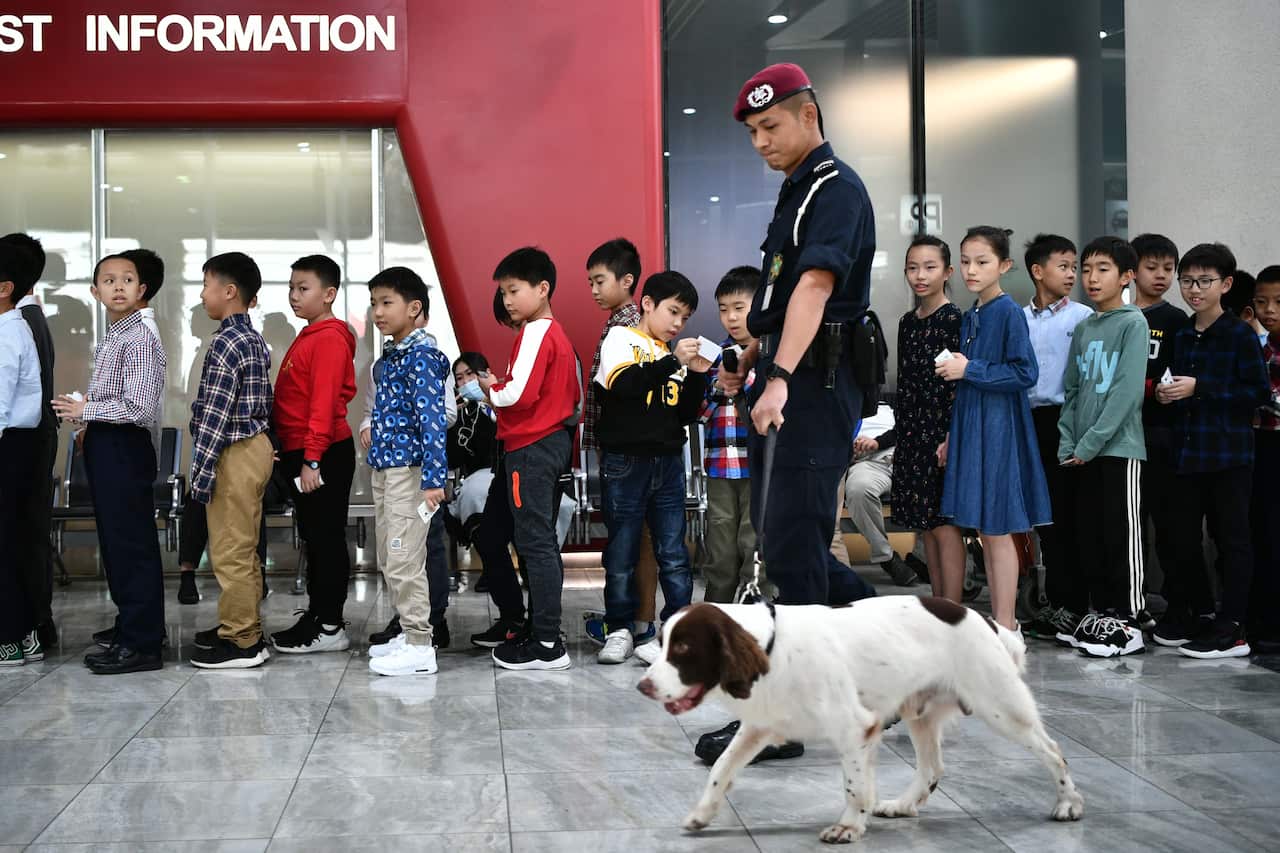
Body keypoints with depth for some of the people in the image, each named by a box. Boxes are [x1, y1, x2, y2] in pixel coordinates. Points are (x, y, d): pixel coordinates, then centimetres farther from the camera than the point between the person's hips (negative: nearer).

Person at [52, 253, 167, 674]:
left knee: (132, 546, -4)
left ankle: (141, 645, 2)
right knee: (115, 544, 15)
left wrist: (85, 410, -12)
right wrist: (87, 425, 9)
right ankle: (131, 629, 26)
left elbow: (138, 408, -21)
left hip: (125, 449, -10)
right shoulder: (109, 340, 15)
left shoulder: (139, 340, -14)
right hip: (106, 449, 10)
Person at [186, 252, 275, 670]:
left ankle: (242, 643, 2)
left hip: (234, 453, -10)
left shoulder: (226, 342, -17)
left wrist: (201, 472, -19)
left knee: (230, 552, -4)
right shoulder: (254, 340, 13)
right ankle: (244, 627, 26)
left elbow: (216, 414, -20)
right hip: (256, 445, 10)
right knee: (243, 549, 17)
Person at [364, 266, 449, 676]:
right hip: (385, 468, 10)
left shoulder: (422, 356, -13)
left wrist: (434, 477, -24)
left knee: (404, 560, -8)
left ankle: (420, 647, -1)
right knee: (389, 558, 15)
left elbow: (432, 419, -20)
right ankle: (409, 633, 25)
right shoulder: (389, 357, 14)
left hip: (408, 469, -10)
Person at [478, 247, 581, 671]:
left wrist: (492, 389, -4)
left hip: (530, 448, -10)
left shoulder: (535, 334, -13)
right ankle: (541, 630, 21)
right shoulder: (559, 335, 16)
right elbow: (575, 397, 20)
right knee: (543, 542, 14)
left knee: (535, 542, -8)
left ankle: (547, 645, -7)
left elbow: (519, 394, -24)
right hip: (555, 441, 10)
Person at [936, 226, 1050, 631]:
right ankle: (999, 621, 18)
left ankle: (1006, 626, 3)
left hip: (998, 431, -8)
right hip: (971, 430, 8)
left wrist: (969, 370, -17)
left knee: (997, 530, -4)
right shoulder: (970, 317, 14)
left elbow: (1025, 373, -17)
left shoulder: (1009, 313, -10)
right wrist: (951, 437, 16)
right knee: (984, 531, 10)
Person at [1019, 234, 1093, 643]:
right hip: (1031, 421, 5)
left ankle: (1073, 605, 4)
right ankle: (1054, 601, 18)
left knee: (1069, 514, -3)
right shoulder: (1019, 319, 11)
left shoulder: (1083, 317, -2)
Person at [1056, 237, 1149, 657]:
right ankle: (1100, 611, 21)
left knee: (1121, 535, -2)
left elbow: (1128, 390, -14)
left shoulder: (1133, 324, -6)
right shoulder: (1082, 329, 14)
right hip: (1081, 453, 6)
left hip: (1119, 448, -6)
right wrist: (1067, 444, 3)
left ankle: (1128, 622, 4)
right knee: (1087, 535, 10)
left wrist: (1091, 442, -16)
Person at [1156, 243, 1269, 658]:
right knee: (1184, 538, 11)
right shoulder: (1182, 336, 12)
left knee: (1231, 539, 0)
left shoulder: (1239, 334, -7)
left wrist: (1200, 388, -18)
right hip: (1187, 452, 6)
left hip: (1229, 453, -6)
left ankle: (1231, 629, 4)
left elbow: (1260, 392, -13)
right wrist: (1168, 394, 2)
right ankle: (1188, 616, 23)